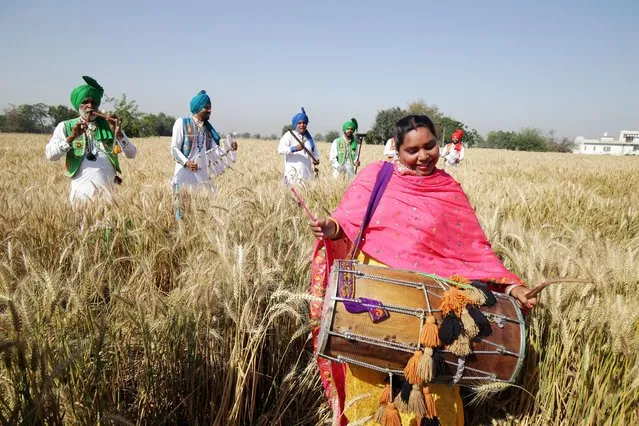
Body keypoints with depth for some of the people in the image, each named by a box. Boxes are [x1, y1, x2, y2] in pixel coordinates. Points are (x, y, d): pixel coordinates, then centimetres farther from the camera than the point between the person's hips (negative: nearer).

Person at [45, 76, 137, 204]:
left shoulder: (109, 126, 11)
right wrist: (71, 137, -17)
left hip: (108, 191, 1)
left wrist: (119, 134, -12)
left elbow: (131, 154, 3)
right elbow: (50, 155, -5)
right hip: (81, 191, -1)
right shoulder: (65, 127, 8)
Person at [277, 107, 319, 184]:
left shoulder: (309, 138, 19)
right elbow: (280, 149, -12)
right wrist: (294, 148, -27)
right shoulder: (289, 135, 1)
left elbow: (315, 152, 28)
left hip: (307, 173, 5)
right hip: (293, 173, -5)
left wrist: (316, 159, 4)